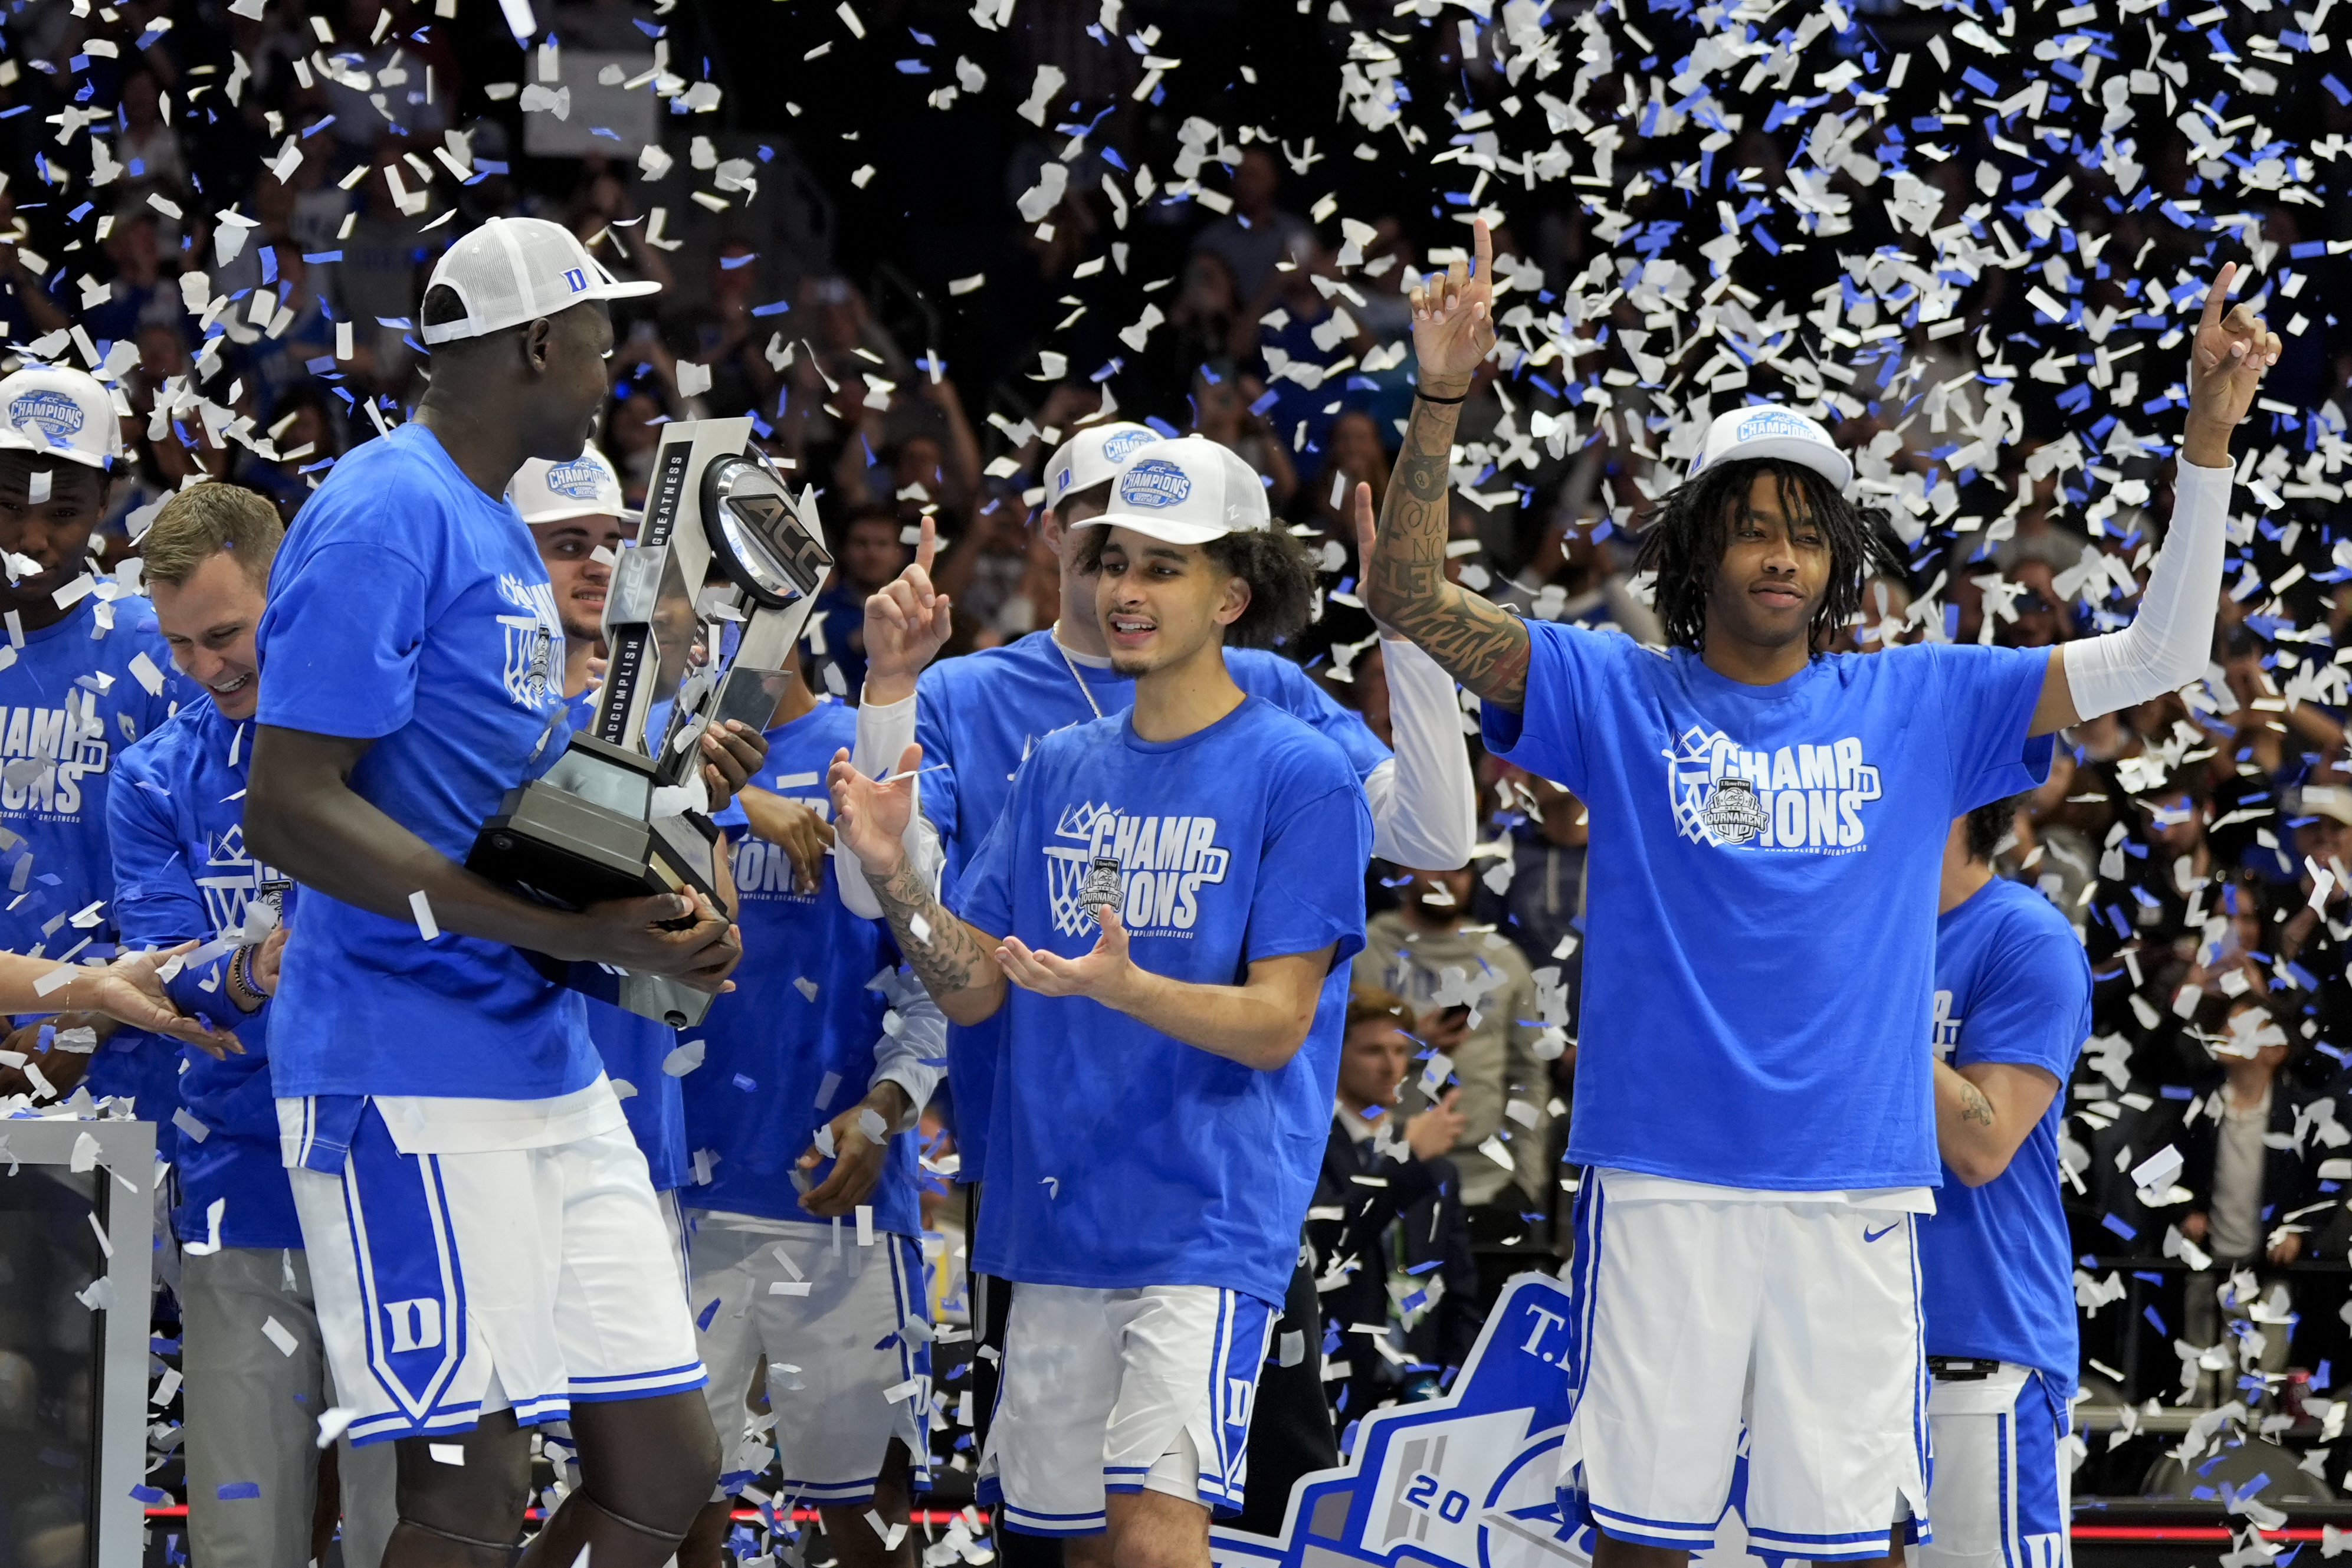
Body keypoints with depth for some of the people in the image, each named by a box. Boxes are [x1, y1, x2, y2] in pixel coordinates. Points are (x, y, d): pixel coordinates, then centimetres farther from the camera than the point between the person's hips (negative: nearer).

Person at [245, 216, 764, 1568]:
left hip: (550, 1070, 10)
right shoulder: (386, 518, -12)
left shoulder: (498, 529, 20)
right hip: (416, 1082, -10)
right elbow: (290, 807, -20)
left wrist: (651, 786, 12)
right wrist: (566, 932, -25)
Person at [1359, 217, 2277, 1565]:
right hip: (1663, 1182, -1)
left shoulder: (1916, 707, 9)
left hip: (1856, 1184, 1)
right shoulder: (1620, 696, 5)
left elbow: (2159, 656, 6)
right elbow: (1410, 597, -3)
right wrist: (1444, 398, -17)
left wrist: (2207, 437, -5)